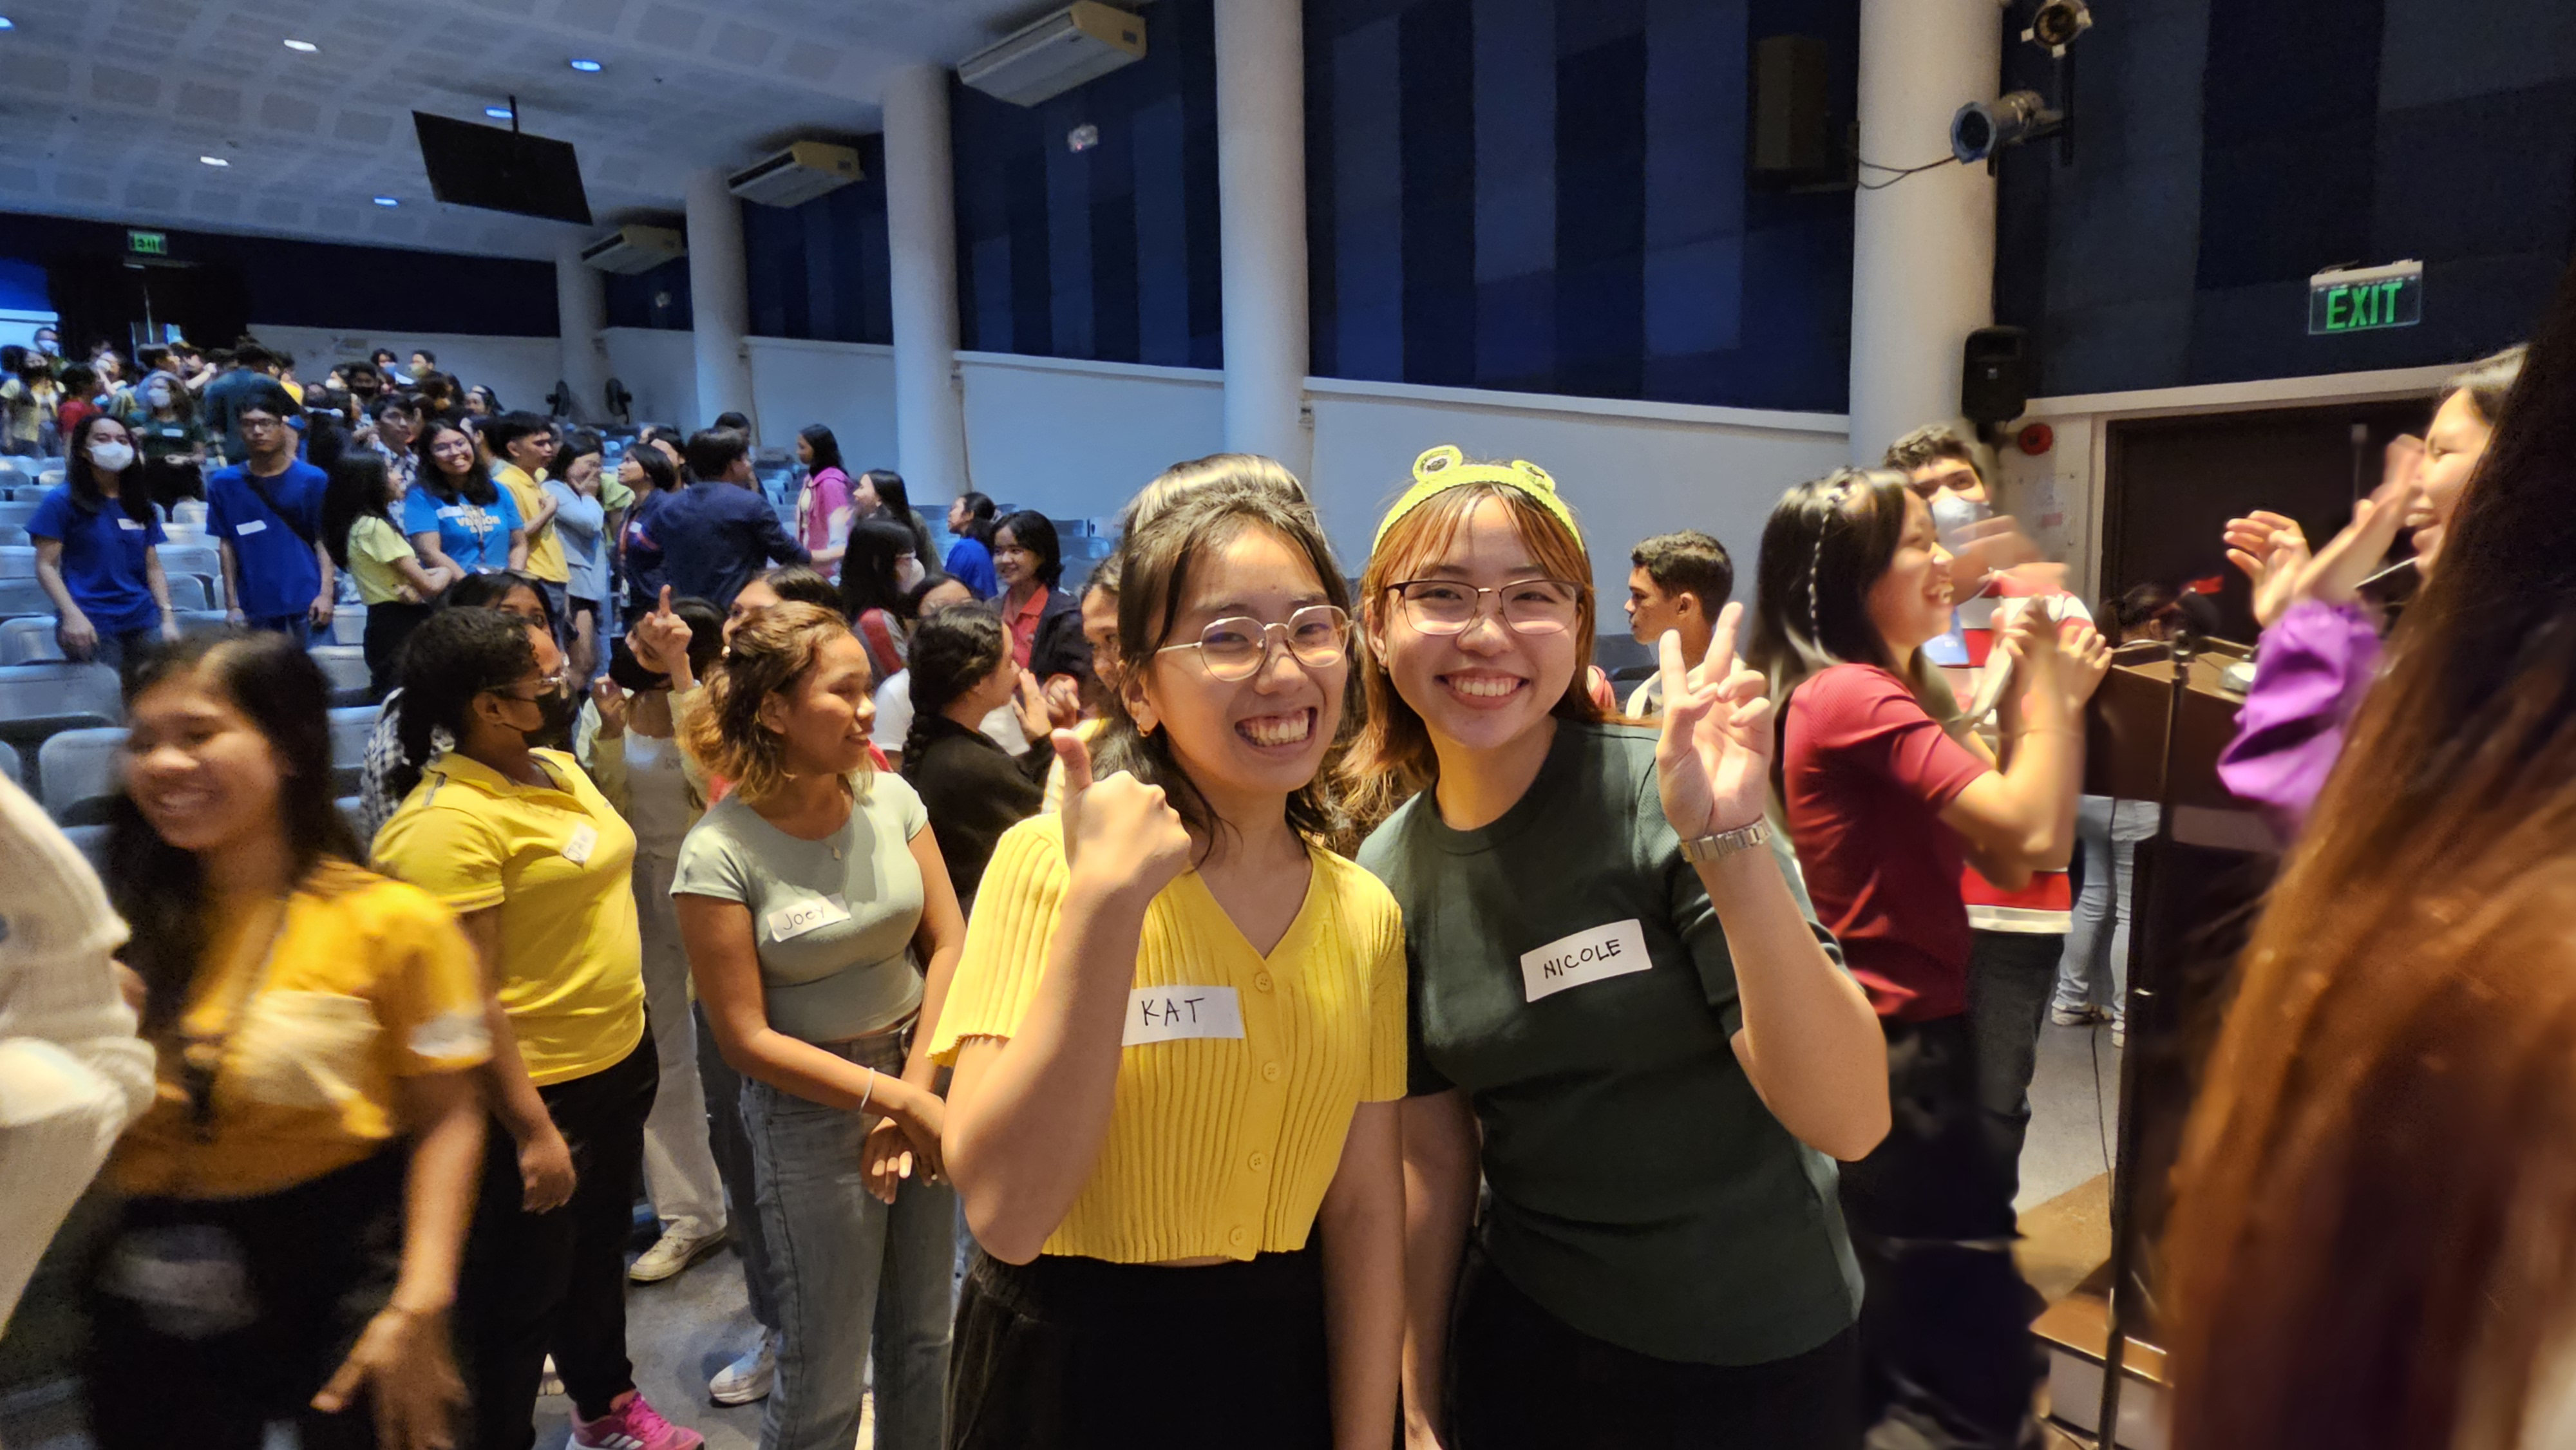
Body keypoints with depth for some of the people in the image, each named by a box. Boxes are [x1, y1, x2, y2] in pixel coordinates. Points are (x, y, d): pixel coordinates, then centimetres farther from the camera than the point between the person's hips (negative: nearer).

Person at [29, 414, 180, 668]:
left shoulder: (140, 505, 15)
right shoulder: (62, 501, 2)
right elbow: (46, 566, -2)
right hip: (92, 626, -4)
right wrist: (72, 615, -16)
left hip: (143, 622, 4)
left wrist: (167, 617, 4)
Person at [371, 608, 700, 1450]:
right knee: (515, 1299, 12)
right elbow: (469, 1001, -24)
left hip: (616, 1063, 9)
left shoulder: (557, 769, 4)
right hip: (534, 1095, -9)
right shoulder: (446, 822, -24)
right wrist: (532, 1129, -22)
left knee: (597, 1253, 27)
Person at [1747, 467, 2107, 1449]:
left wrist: (2054, 696, 1)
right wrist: (2040, 674, -12)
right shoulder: (1855, 696, -17)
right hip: (1898, 1052, -10)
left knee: (1873, 1359, 23)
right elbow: (2037, 834, -24)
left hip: (1878, 1045, 10)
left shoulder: (1871, 695, 13)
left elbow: (2006, 865, 8)